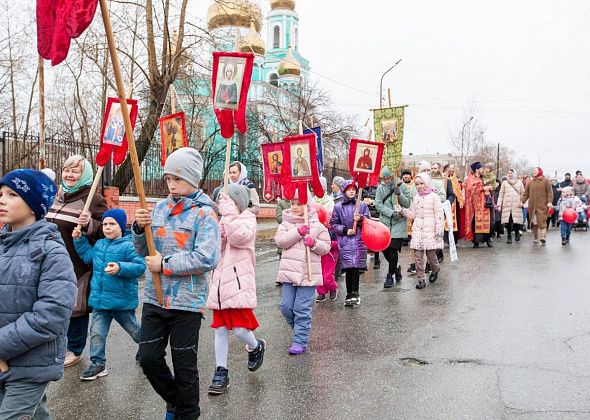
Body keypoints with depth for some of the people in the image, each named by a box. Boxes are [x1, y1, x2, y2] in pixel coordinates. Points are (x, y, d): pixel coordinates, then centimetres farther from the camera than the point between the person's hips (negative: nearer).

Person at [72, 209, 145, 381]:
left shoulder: (127, 246, -16)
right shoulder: (99, 244, 6)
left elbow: (140, 266, -22)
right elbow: (88, 256, 24)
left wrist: (120, 268, -33)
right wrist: (79, 239, 15)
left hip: (122, 301, -5)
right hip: (100, 300, 5)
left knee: (134, 330, 15)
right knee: (97, 332, 5)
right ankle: (97, 364, 18)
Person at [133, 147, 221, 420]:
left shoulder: (204, 213, -9)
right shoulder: (160, 208, 8)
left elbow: (207, 259, -21)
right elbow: (143, 250, 14)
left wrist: (165, 265, -17)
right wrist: (139, 228, -6)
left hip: (186, 302, -5)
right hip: (154, 298, 5)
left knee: (184, 366, 7)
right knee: (148, 358, 9)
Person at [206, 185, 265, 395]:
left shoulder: (247, 219, -4)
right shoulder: (221, 222, 16)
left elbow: (239, 237, -24)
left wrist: (229, 212, -20)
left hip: (239, 284, -6)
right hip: (219, 284, 6)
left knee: (240, 328, -8)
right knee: (220, 329, 10)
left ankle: (256, 347, 26)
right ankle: (221, 372, 21)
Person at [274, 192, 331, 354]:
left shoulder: (317, 225, 3)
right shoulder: (286, 224, 7)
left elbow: (326, 247, 4)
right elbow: (280, 240, -9)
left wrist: (315, 243, -15)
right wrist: (298, 232, -18)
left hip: (308, 274, -2)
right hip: (289, 272, 3)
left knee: (302, 309, -1)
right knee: (286, 306, 5)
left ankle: (300, 342, 9)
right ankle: (301, 329, 32)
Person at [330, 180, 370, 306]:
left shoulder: (362, 205, 7)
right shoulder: (338, 207, 6)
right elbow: (334, 224, 6)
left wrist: (360, 220, -13)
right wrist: (345, 230, -8)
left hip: (359, 240, 0)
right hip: (344, 241, 0)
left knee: (356, 267, -7)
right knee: (348, 267, -1)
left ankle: (354, 293, 0)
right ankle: (350, 294, 9)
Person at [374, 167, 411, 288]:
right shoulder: (380, 188, 3)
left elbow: (408, 204, -3)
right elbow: (378, 204, -5)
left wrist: (399, 194, -19)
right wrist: (391, 213, -17)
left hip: (398, 223, -3)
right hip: (385, 223, 3)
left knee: (393, 249, -8)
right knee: (385, 249, 5)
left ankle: (390, 276, 5)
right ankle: (396, 268, 32)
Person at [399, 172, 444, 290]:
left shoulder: (434, 197, -4)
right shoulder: (416, 198, 12)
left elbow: (439, 215, -7)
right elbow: (412, 214, 16)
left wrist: (439, 230, -11)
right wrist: (402, 210, 1)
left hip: (430, 231, -4)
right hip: (418, 231, 5)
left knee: (431, 254, 2)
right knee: (418, 255, -1)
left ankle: (435, 270, 33)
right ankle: (421, 279, 6)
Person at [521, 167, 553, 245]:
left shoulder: (545, 181, 3)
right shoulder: (530, 182, 14)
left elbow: (550, 193, -2)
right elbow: (526, 193, 13)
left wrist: (550, 202, -14)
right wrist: (522, 201, 1)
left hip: (542, 206, -4)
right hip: (532, 206, 4)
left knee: (542, 221, -12)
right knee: (533, 222, 7)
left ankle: (543, 237, -18)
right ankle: (535, 237, 17)